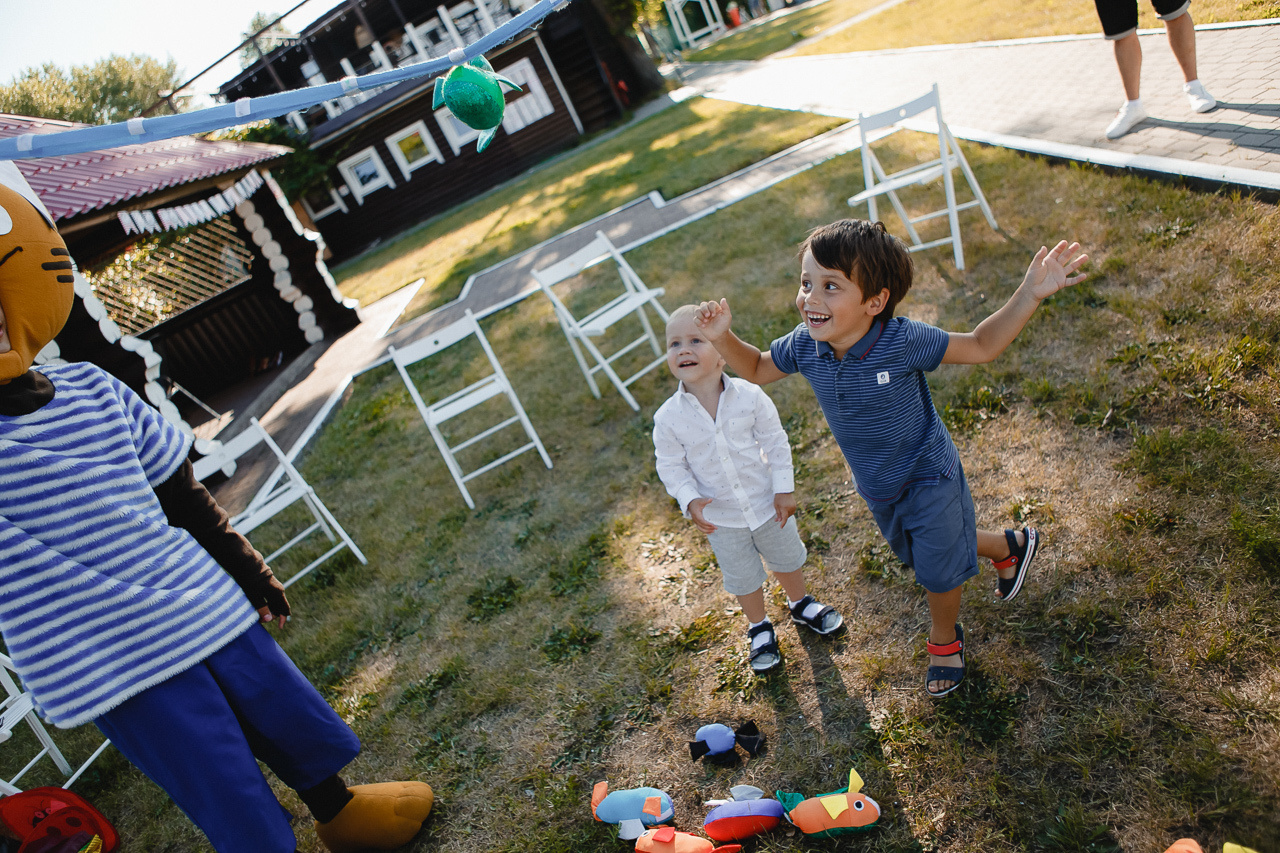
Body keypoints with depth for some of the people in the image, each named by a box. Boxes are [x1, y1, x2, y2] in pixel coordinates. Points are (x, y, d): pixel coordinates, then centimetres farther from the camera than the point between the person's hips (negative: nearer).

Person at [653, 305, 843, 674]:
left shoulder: (750, 396, -21)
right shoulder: (669, 417, -21)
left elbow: (775, 442, -9)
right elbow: (671, 465, -9)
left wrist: (784, 489, -9)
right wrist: (690, 501, -22)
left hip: (766, 502, 0)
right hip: (720, 517, 0)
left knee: (787, 557, 25)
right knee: (742, 576, 21)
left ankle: (800, 604, 57)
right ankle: (759, 628, 50)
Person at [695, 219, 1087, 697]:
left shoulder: (902, 342, -33)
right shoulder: (804, 346, -21)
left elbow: (980, 346, -20)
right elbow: (756, 370, -3)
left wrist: (1029, 295, -34)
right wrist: (723, 338, -21)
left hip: (928, 476, -5)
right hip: (876, 488, 6)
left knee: (938, 571, 10)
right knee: (920, 555, 28)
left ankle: (943, 640, 45)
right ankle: (1009, 547, 56)